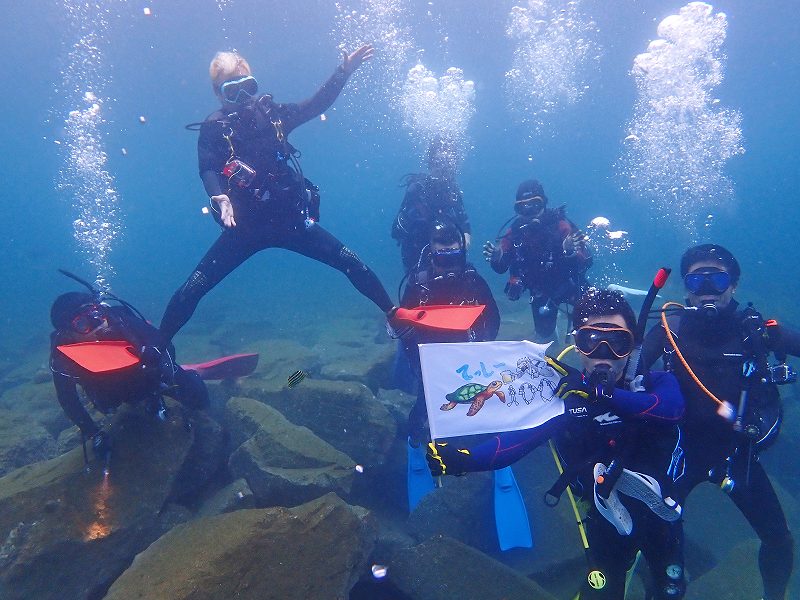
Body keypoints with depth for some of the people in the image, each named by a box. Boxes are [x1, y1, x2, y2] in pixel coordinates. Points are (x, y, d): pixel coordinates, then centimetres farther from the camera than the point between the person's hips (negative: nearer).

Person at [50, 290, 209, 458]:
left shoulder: (120, 317, -35)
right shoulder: (62, 355, -32)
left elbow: (165, 346, -25)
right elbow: (67, 399, -15)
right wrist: (94, 433, -12)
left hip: (152, 375, -1)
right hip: (119, 392, 2)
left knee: (198, 400, -4)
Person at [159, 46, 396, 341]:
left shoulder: (271, 113, 6)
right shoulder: (214, 129, -2)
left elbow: (315, 105, 15)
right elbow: (208, 170, -18)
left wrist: (344, 71, 7)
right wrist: (219, 197, -39)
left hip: (292, 218, 3)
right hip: (245, 226, -2)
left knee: (353, 264, -1)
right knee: (192, 289, -7)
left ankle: (394, 314, 16)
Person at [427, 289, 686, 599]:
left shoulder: (654, 382, -15)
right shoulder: (564, 394, -16)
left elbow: (671, 407, -38)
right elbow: (515, 439, -24)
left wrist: (597, 393, -48)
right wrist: (461, 459, -40)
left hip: (661, 511, 1)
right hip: (607, 516, -1)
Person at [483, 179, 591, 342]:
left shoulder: (560, 225, -25)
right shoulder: (516, 230, -16)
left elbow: (586, 263, -28)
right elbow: (500, 268, -11)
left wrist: (571, 252, -49)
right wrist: (496, 258, -33)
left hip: (568, 284, -2)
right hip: (540, 291, 2)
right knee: (543, 332, 9)